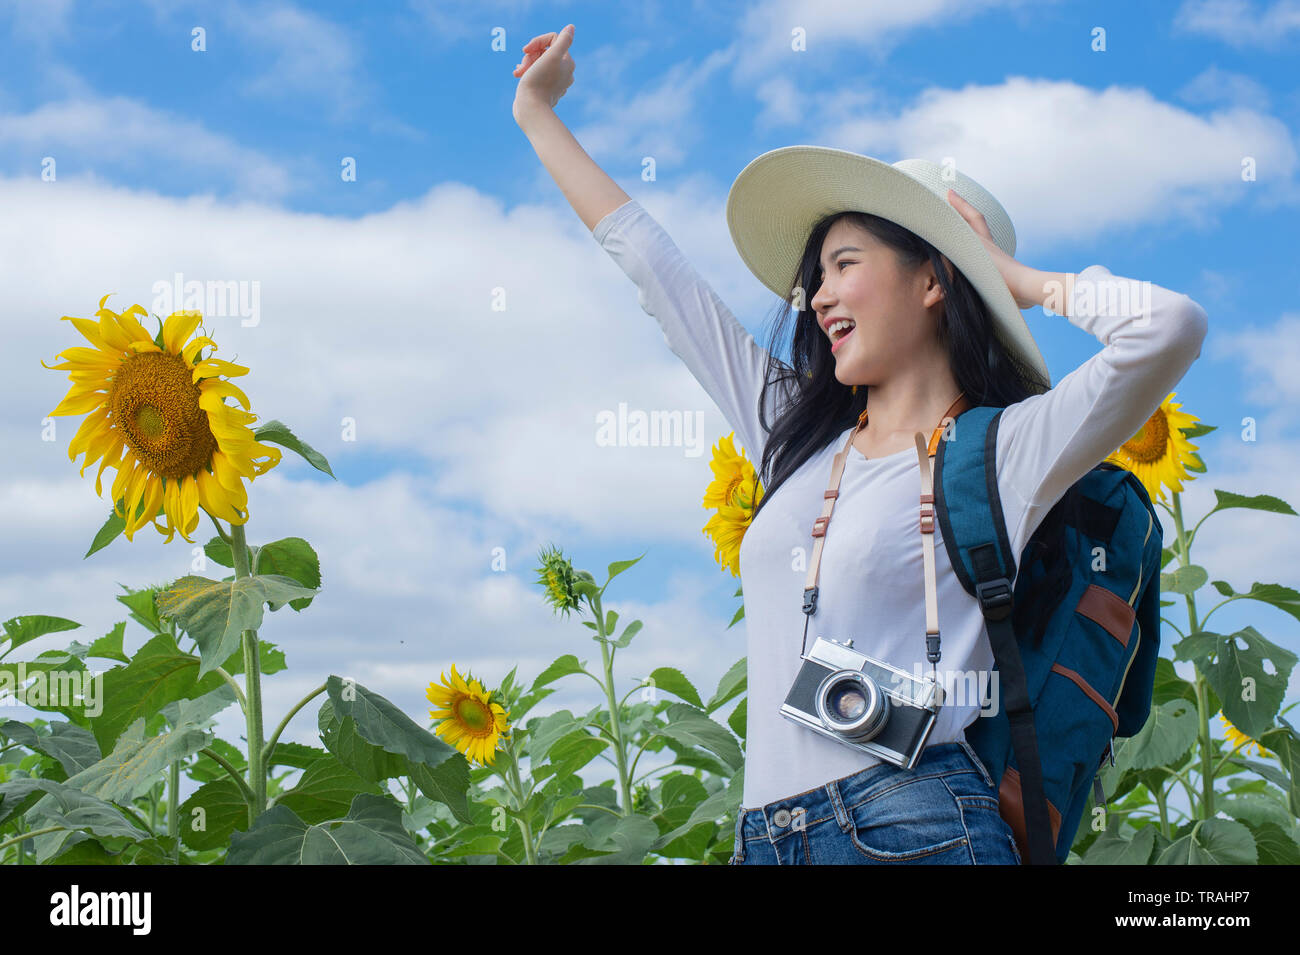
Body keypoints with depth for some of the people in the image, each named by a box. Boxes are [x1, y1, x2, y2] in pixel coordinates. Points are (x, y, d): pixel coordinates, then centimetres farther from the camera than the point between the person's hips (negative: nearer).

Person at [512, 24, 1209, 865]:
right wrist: (539, 112, 30)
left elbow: (1171, 327, -16)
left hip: (911, 825, -5)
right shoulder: (798, 434, 16)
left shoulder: (1004, 451, -1)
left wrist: (1021, 281, 1)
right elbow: (650, 261, 23)